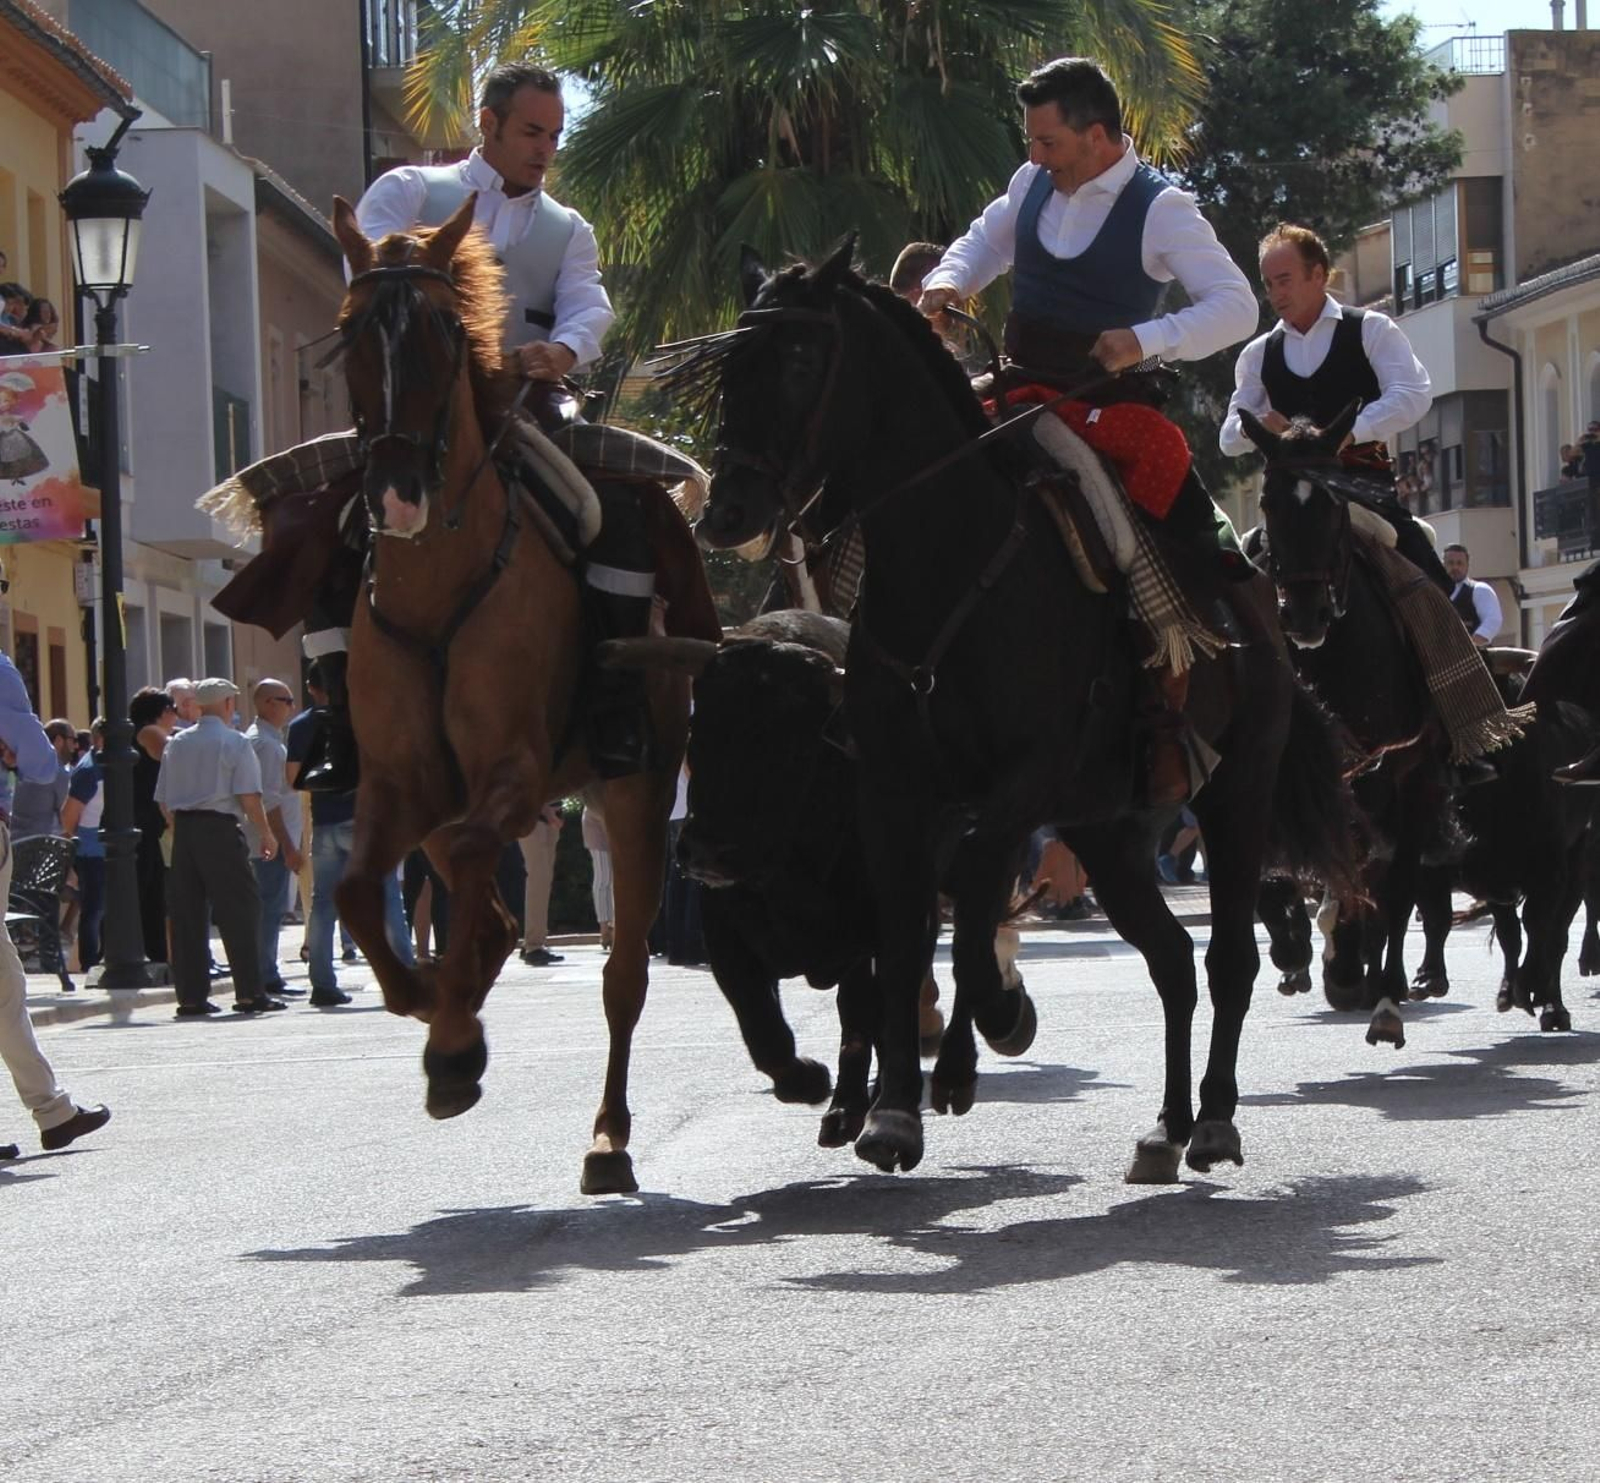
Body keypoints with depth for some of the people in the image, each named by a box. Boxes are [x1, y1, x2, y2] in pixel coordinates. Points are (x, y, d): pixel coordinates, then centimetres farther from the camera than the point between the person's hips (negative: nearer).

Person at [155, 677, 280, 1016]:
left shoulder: (177, 744, 12)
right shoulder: (234, 743, -4)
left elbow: (164, 800, 13)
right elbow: (249, 797, -10)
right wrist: (267, 834, 0)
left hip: (183, 829, 5)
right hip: (220, 829, -5)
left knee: (187, 915, 6)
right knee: (238, 911, -1)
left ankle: (190, 995, 6)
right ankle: (249, 993, -3)